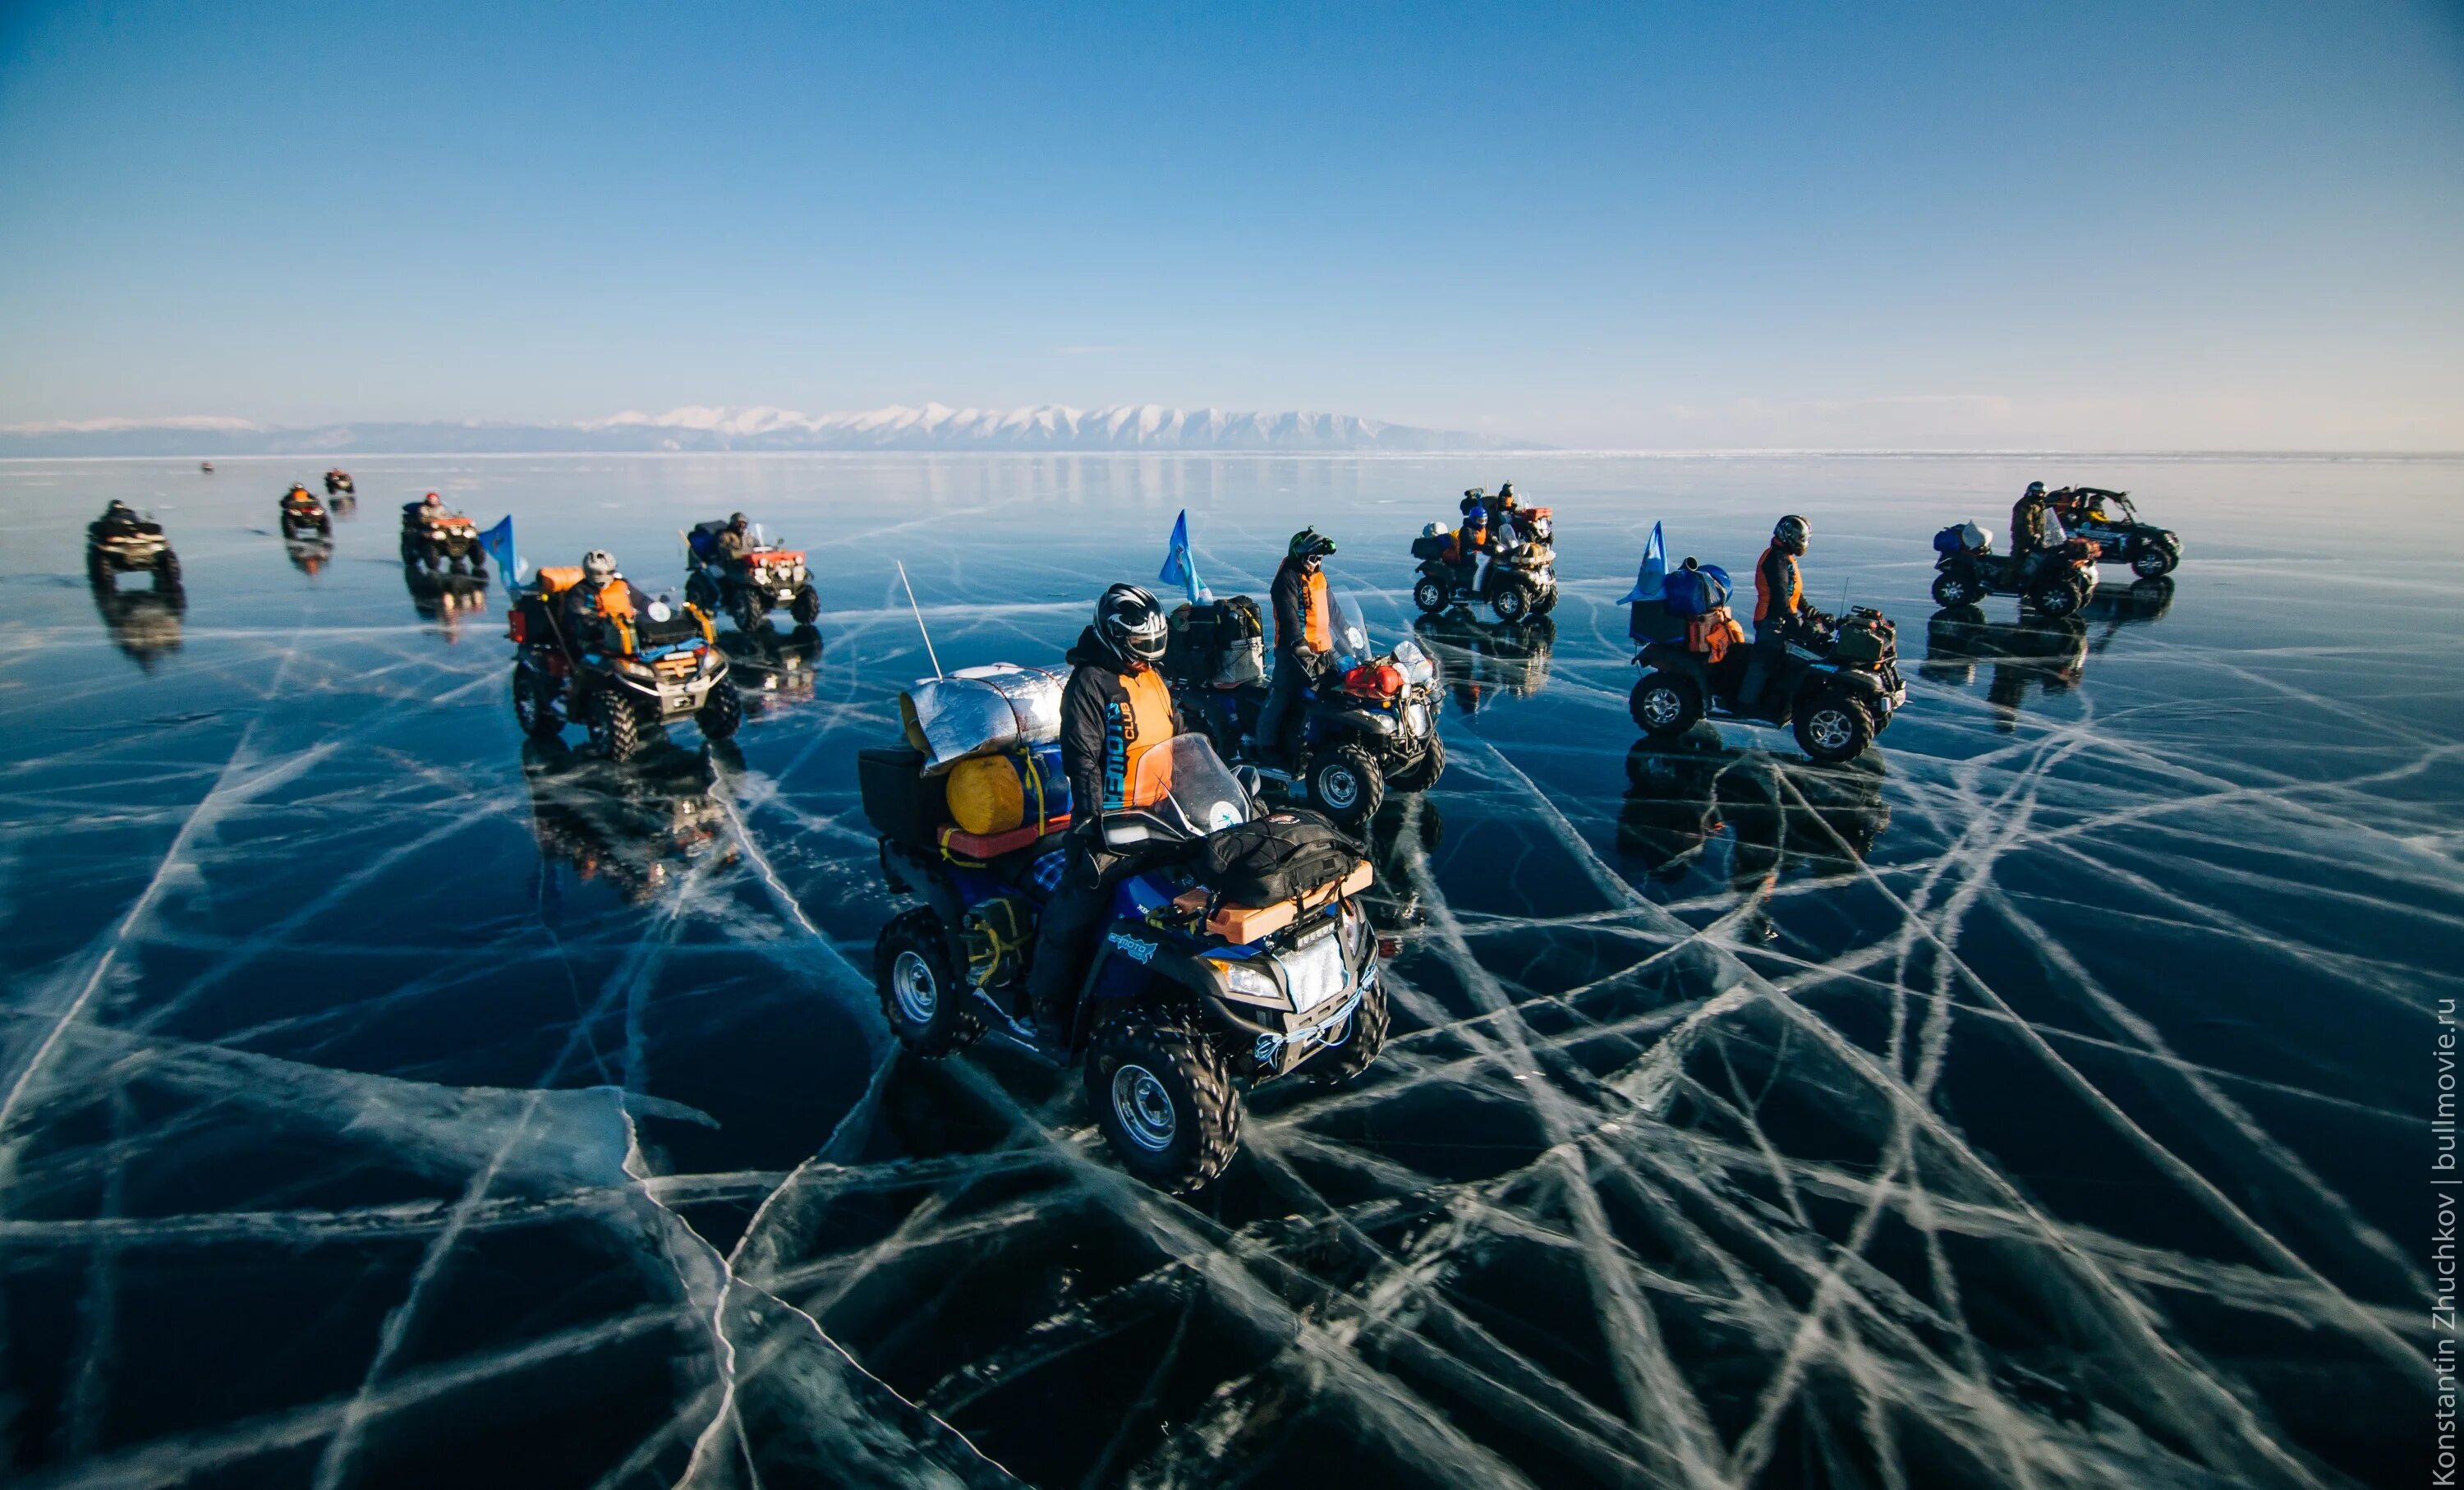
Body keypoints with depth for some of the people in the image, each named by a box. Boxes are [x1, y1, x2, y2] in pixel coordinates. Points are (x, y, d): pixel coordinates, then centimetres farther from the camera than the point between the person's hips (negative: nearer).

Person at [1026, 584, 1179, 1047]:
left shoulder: (1154, 681, 14)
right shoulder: (1091, 682, -11)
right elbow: (1081, 758, -17)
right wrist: (1094, 819, -24)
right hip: (1109, 824, -8)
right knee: (1075, 912, -9)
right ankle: (1048, 1007, 3)